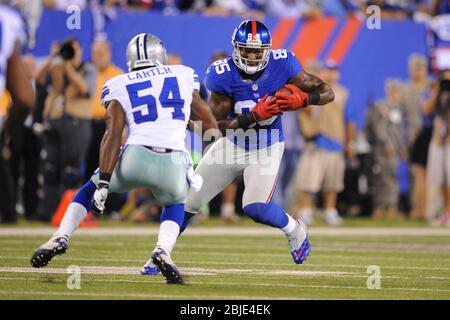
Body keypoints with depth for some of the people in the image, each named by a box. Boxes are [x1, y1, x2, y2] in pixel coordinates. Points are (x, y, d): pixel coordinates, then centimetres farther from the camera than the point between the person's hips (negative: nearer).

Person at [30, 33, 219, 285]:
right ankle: (163, 250, 3)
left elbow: (113, 135, 1)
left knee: (91, 189, 29)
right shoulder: (184, 77, 19)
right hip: (174, 162, 0)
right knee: (175, 204, 31)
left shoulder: (119, 87, 13)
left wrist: (104, 183, -4)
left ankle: (61, 238, 10)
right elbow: (210, 124, 23)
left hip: (135, 157, 0)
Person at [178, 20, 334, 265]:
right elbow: (220, 123, -22)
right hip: (232, 145, 2)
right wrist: (255, 115, -36)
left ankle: (294, 229, 11)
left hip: (265, 150, -2)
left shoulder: (281, 65, -19)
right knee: (187, 202, 4)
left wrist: (302, 99, -34)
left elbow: (327, 93, -14)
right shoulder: (222, 74, -21)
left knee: (255, 208, -21)